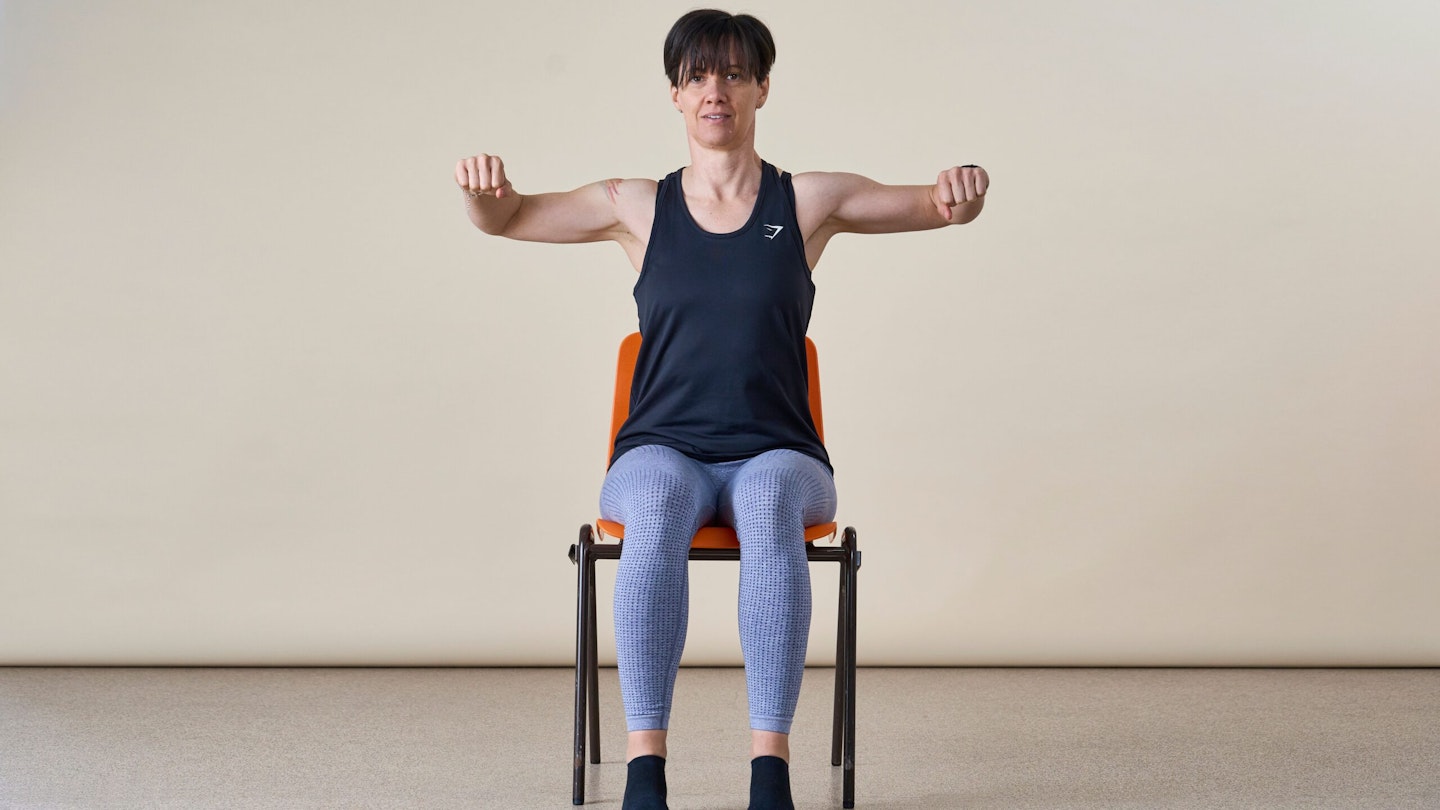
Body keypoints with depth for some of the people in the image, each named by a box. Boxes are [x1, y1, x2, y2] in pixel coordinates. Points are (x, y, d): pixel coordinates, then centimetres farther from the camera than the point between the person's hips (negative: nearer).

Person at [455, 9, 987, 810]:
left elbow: (940, 206, 5)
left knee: (769, 509, -38)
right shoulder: (638, 207, 9)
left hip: (777, 455, 0)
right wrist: (482, 183, -19)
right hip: (662, 452, 0)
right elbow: (502, 218, 5)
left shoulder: (808, 201, 7)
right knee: (657, 514, -37)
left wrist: (963, 188, -20)